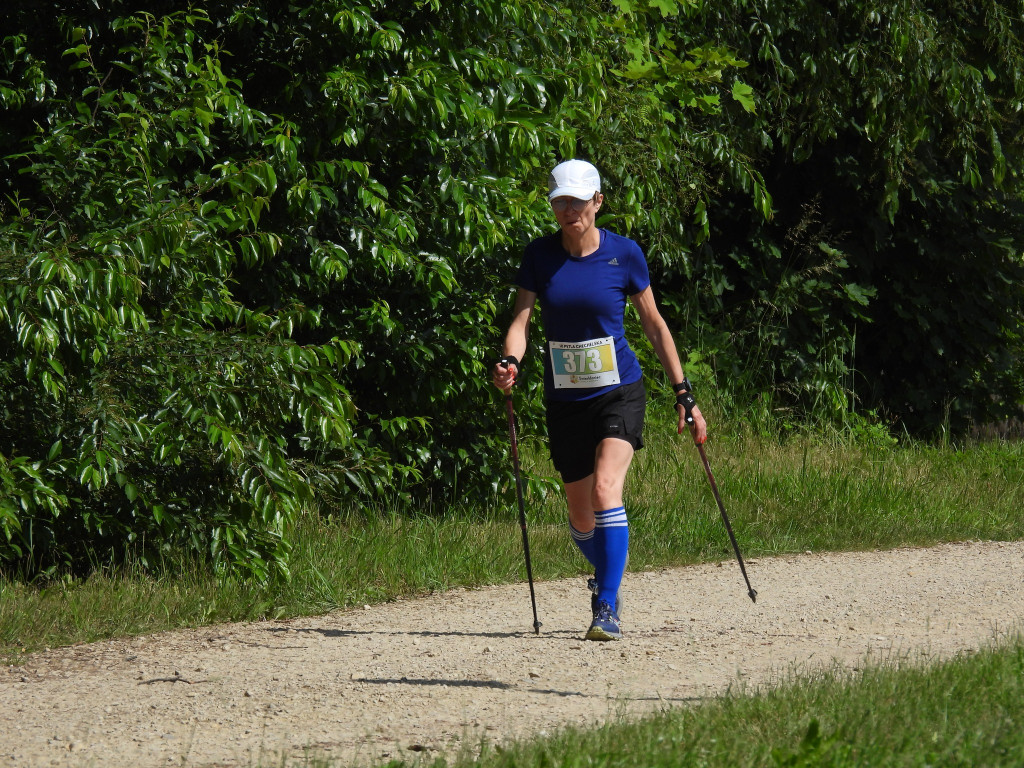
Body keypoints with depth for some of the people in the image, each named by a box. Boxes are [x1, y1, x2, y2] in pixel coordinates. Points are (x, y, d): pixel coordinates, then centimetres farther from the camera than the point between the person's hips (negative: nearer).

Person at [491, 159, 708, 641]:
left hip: (618, 392, -3)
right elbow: (521, 319, -6)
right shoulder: (540, 256, 0)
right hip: (564, 399, 3)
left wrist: (684, 394, 5)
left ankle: (607, 610, -24)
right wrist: (509, 362, -28)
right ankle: (606, 578, 41)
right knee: (581, 518, 10)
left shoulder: (623, 254, -5)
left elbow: (654, 325, 4)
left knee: (605, 490, -24)